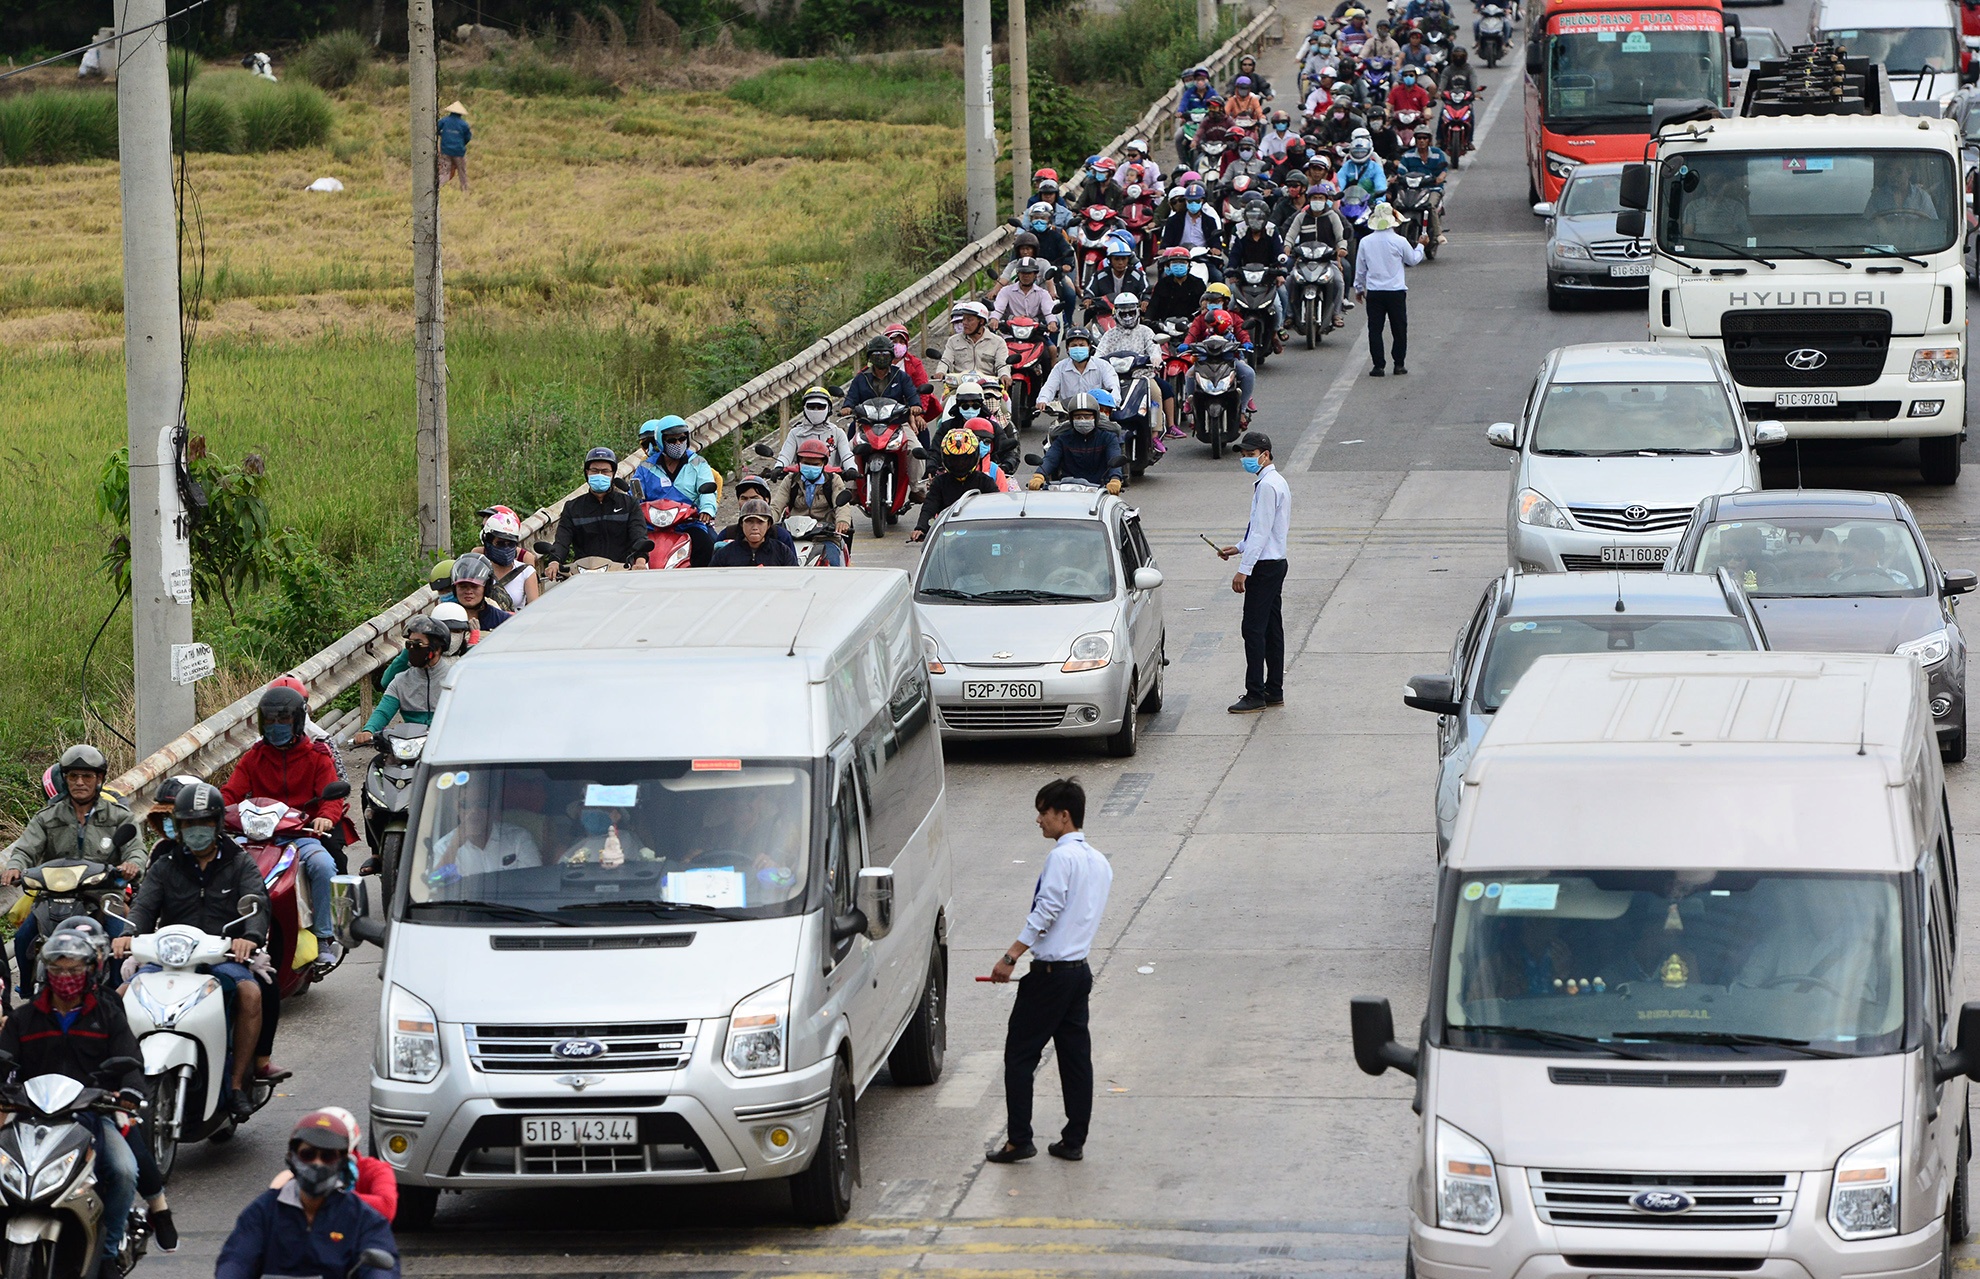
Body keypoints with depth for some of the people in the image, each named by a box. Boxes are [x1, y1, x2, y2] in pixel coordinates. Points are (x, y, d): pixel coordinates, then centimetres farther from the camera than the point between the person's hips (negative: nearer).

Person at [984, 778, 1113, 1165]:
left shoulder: (1062, 857, -14)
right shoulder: (1100, 862, 13)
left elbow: (1046, 911, -21)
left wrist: (1010, 957, -20)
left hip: (1050, 972, -8)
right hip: (1080, 969, 9)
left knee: (1020, 1054, -1)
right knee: (1076, 1056, 9)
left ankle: (1018, 1140, -2)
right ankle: (1073, 1141, 12)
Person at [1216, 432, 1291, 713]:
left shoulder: (1267, 485, -18)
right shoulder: (1276, 482, 14)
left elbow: (1261, 531, -21)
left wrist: (1244, 569, -21)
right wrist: (1238, 548, 17)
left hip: (1264, 566, -11)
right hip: (1275, 562, 11)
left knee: (1254, 629, -8)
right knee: (1272, 627, 13)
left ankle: (1255, 695, -7)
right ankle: (1274, 691, 17)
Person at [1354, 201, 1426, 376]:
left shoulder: (1365, 242, -2)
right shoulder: (1399, 241, -8)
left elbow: (1360, 268, 7)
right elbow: (1413, 260, 9)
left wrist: (1359, 288, 21)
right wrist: (1420, 245, 27)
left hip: (1374, 292, 1)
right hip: (1396, 291, -1)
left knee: (1375, 330, 4)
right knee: (1399, 329, 10)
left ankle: (1378, 366, 1)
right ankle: (1399, 365, 11)